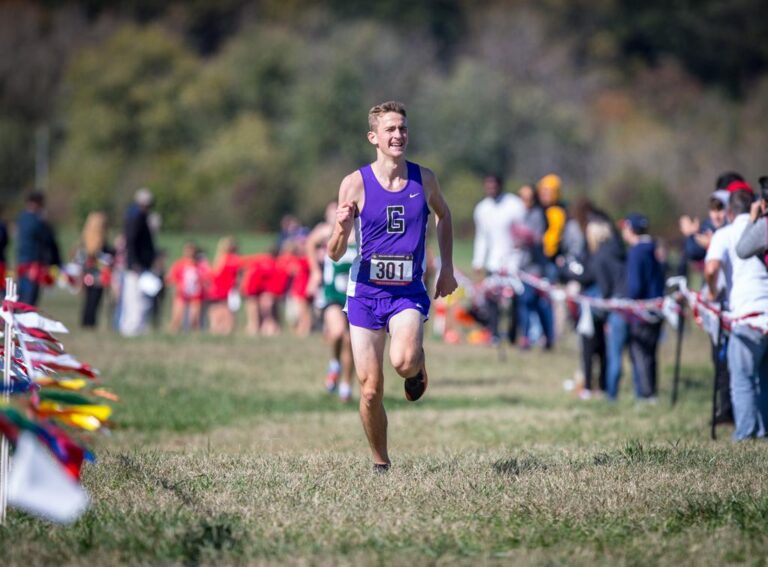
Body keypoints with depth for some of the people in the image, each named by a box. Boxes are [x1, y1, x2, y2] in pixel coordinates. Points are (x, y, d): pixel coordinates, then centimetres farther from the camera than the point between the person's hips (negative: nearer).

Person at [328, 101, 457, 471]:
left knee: (403, 361, -29)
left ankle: (418, 363, 8)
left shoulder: (423, 179, -1)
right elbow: (334, 254, -4)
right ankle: (380, 464, 19)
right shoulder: (355, 184, -7)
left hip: (409, 291, 0)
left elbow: (443, 215, 22)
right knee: (370, 390, -1)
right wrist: (342, 229, -26)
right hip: (366, 291, 0)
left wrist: (447, 267, 17)